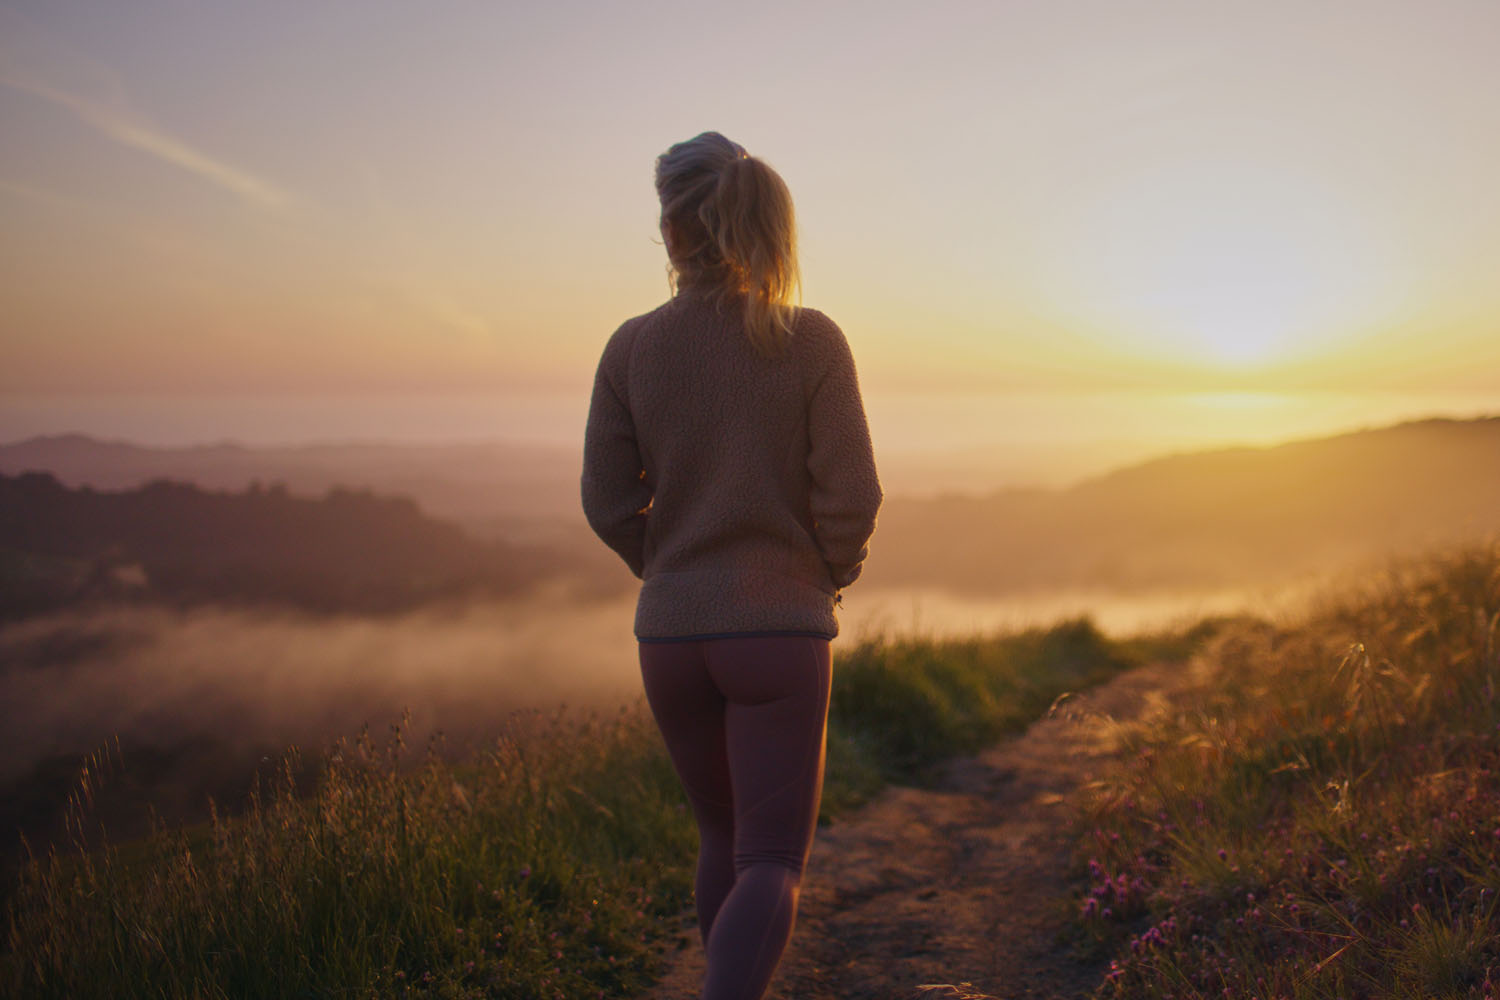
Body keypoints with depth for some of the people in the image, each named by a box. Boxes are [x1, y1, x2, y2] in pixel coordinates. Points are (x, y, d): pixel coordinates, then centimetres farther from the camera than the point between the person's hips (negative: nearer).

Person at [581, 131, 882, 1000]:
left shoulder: (631, 348, -2)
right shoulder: (811, 341, -8)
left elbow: (609, 503, 1)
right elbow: (851, 497, -10)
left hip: (671, 634, 3)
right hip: (782, 632, -3)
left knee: (725, 837, 24)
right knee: (771, 865, 0)